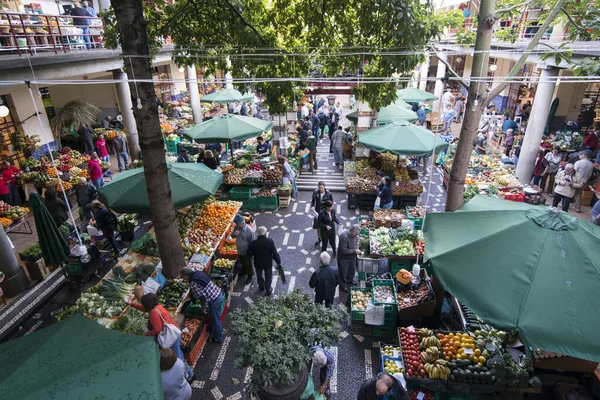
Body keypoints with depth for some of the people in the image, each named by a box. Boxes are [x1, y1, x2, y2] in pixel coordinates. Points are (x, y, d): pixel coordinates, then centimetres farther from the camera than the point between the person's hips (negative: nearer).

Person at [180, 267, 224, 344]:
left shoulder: (193, 284, -21)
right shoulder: (198, 272, 1)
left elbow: (202, 297, -20)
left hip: (215, 300, -8)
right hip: (219, 294, 8)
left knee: (215, 319, 14)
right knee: (217, 316, 31)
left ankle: (218, 339, 33)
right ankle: (219, 328, 54)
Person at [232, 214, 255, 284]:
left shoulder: (249, 231, -32)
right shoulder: (237, 227, -13)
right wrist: (234, 234, -22)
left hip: (246, 252, -6)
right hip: (240, 250, 6)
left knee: (248, 265, 17)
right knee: (242, 263, 30)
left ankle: (250, 276, 41)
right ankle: (244, 272, 58)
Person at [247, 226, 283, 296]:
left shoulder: (254, 243, -23)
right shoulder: (270, 241, -25)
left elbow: (249, 254, -11)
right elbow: (275, 253, -20)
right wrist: (278, 262, -6)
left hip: (258, 264, 1)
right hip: (268, 263, -1)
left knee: (259, 275, 29)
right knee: (268, 277, 24)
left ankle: (261, 287, 53)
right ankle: (268, 291, 39)